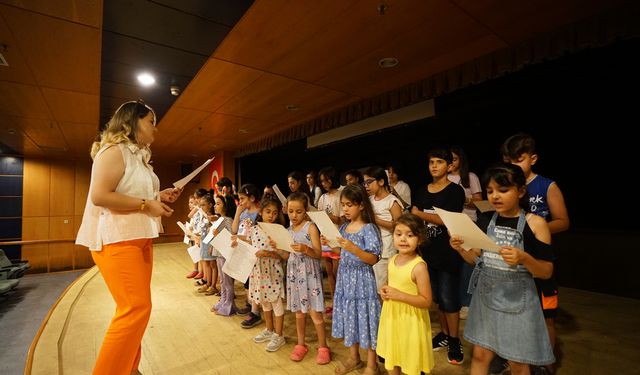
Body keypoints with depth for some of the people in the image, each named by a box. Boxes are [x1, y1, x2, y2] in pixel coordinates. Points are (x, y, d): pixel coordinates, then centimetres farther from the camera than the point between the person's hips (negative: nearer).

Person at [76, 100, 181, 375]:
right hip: (116, 240, -10)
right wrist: (146, 204, -19)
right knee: (136, 307, -12)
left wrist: (158, 196, 11)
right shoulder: (114, 151, -11)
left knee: (136, 307, 13)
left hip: (139, 238, 10)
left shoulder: (139, 156, 18)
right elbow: (99, 196, -22)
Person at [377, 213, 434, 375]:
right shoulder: (392, 260, -1)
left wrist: (399, 295, -26)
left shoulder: (419, 266, -22)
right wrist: (385, 292, -6)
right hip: (391, 317, 6)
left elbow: (426, 301, -20)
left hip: (410, 320, -6)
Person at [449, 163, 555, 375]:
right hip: (486, 295, 3)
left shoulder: (535, 224, -11)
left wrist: (524, 258, -27)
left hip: (517, 300, -3)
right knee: (480, 355, 14)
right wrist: (460, 248, -13)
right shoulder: (485, 220, -1)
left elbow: (547, 272, -9)